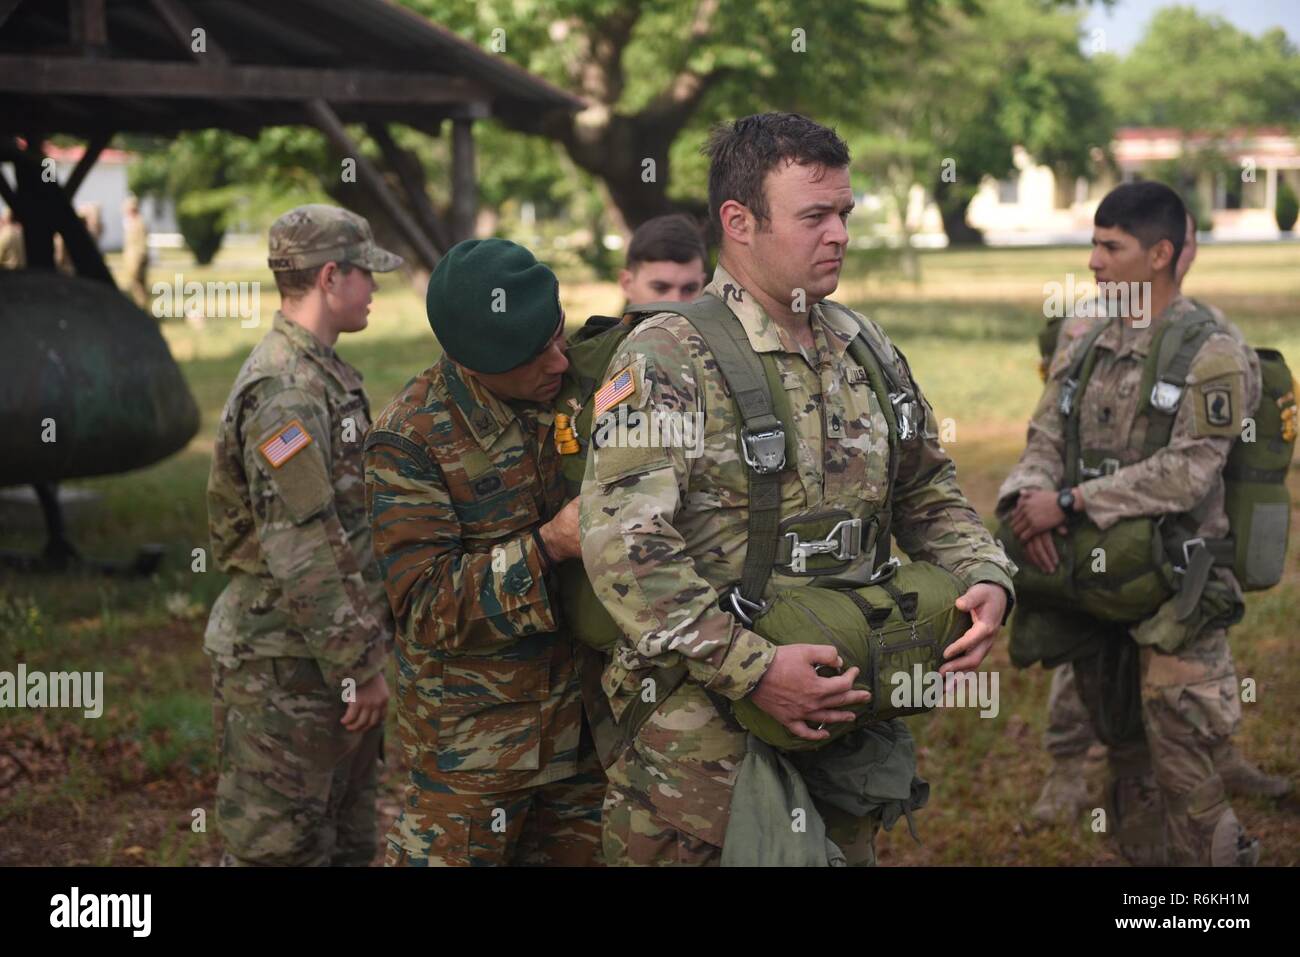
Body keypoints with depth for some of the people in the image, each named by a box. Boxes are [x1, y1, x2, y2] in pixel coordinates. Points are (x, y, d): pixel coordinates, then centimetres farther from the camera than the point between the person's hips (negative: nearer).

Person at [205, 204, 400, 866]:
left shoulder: (324, 373, 14)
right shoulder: (283, 390, -19)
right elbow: (304, 551, -24)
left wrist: (372, 646, 19)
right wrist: (358, 665, -20)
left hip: (335, 658, 10)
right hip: (286, 669, -10)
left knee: (349, 841, 15)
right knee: (279, 846, -3)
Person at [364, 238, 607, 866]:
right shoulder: (411, 438, -15)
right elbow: (426, 605, -19)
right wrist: (547, 547, -29)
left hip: (584, 715, 5)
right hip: (472, 736, -5)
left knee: (582, 850, 14)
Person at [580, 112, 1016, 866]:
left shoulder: (866, 350, 10)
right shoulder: (667, 357, -12)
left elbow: (929, 494, 20)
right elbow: (624, 543, -22)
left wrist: (985, 577, -1)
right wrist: (753, 669, -27)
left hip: (848, 713, 6)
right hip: (703, 739, -6)